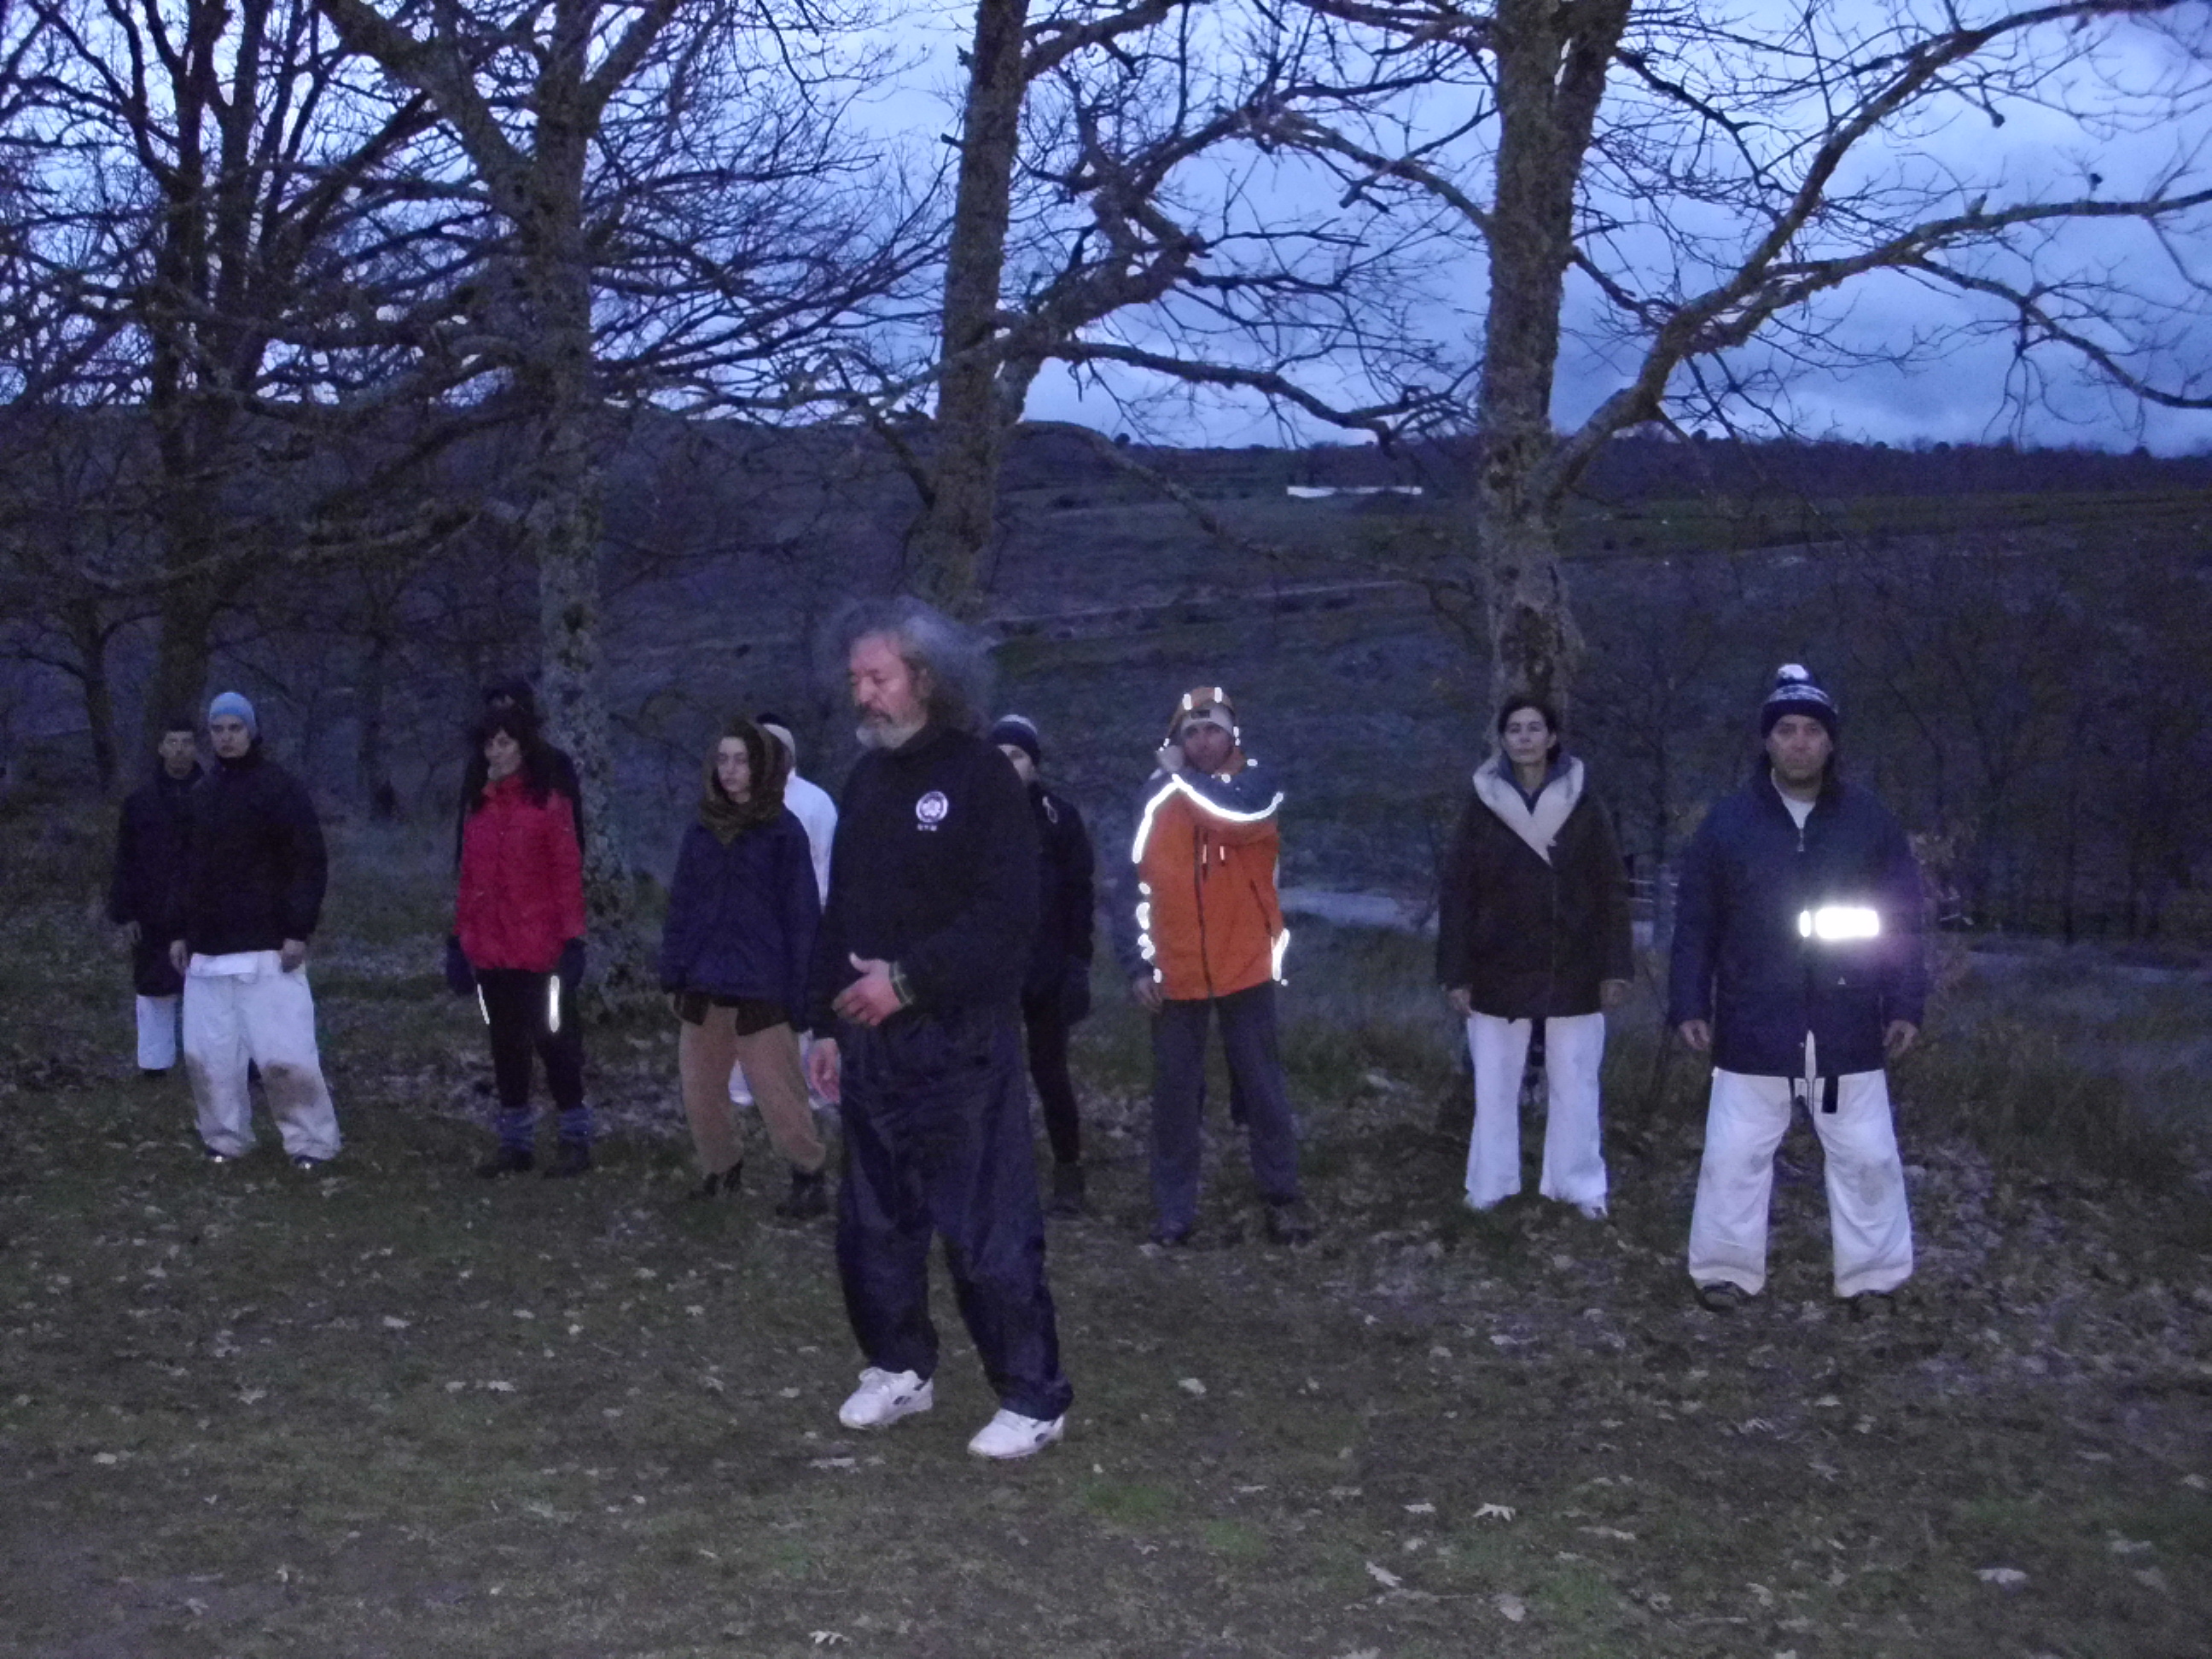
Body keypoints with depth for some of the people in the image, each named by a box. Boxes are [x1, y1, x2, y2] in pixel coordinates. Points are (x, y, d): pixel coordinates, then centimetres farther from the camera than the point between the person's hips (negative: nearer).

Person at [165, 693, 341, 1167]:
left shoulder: (279, 787, -5)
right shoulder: (199, 795, 15)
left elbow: (312, 862, -9)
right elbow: (188, 869, 22)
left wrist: (298, 930, -15)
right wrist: (179, 932, 15)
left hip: (268, 948, -6)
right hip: (208, 949, 6)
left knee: (284, 1050, -8)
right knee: (207, 1052, 7)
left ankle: (312, 1141, 2)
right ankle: (225, 1137, 19)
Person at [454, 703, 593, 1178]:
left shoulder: (549, 804, -7)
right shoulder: (479, 807, 9)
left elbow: (568, 874, -9)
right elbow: (469, 878, 11)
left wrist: (572, 939, -13)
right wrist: (462, 937, 9)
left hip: (540, 950, -6)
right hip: (490, 951, 6)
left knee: (555, 1040, 3)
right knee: (506, 1046, 12)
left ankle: (575, 1137, 13)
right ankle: (516, 1141, 21)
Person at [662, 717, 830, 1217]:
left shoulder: (783, 831, -5)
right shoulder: (702, 828, 7)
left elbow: (802, 915, -6)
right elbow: (681, 906, 10)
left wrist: (798, 990, -10)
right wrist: (672, 974, 5)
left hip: (760, 988, -5)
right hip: (702, 985, 5)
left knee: (779, 1093, 0)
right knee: (700, 1092, 11)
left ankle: (809, 1176, 15)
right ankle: (721, 1171, 29)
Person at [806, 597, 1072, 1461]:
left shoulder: (981, 778, -9)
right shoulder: (866, 780, 13)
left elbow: (1007, 917, -17)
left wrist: (907, 981, -20)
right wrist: (827, 1022, 13)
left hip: (959, 1045, -7)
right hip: (870, 1042, 7)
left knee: (987, 1230, -5)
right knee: (873, 1223, 13)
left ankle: (1033, 1397, 5)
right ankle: (901, 1367, 29)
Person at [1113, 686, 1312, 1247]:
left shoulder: (1256, 787, -1)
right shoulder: (1157, 800, 3)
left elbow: (1236, 816, -27)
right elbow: (1134, 887, 4)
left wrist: (1183, 776, -15)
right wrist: (1137, 965, -3)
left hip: (1244, 968, -1)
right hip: (1177, 975, 2)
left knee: (1263, 1087, 6)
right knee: (1174, 1093, 7)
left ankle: (1282, 1198, 17)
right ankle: (1173, 1208, 16)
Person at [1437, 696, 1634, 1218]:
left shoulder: (1582, 804, -1)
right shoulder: (1482, 807, -1)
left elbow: (1611, 891, 0)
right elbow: (1457, 894, -1)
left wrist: (1615, 967, -6)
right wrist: (1456, 973, -5)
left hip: (1572, 973, 0)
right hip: (1499, 973, 0)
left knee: (1574, 1083, 5)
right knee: (1494, 1084, 7)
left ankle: (1579, 1184, 15)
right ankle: (1490, 1184, 18)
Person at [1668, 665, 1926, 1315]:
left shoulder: (1871, 821, 1)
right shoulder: (1728, 822, -2)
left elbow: (1903, 923, 5)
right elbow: (1695, 923, 2)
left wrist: (1905, 1004, 0)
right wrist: (1690, 1004, -2)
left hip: (1848, 1028, 1)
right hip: (1753, 1027, -1)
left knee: (1866, 1155, 7)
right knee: (1736, 1153, 5)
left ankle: (1871, 1274, 22)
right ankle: (1727, 1269, 19)